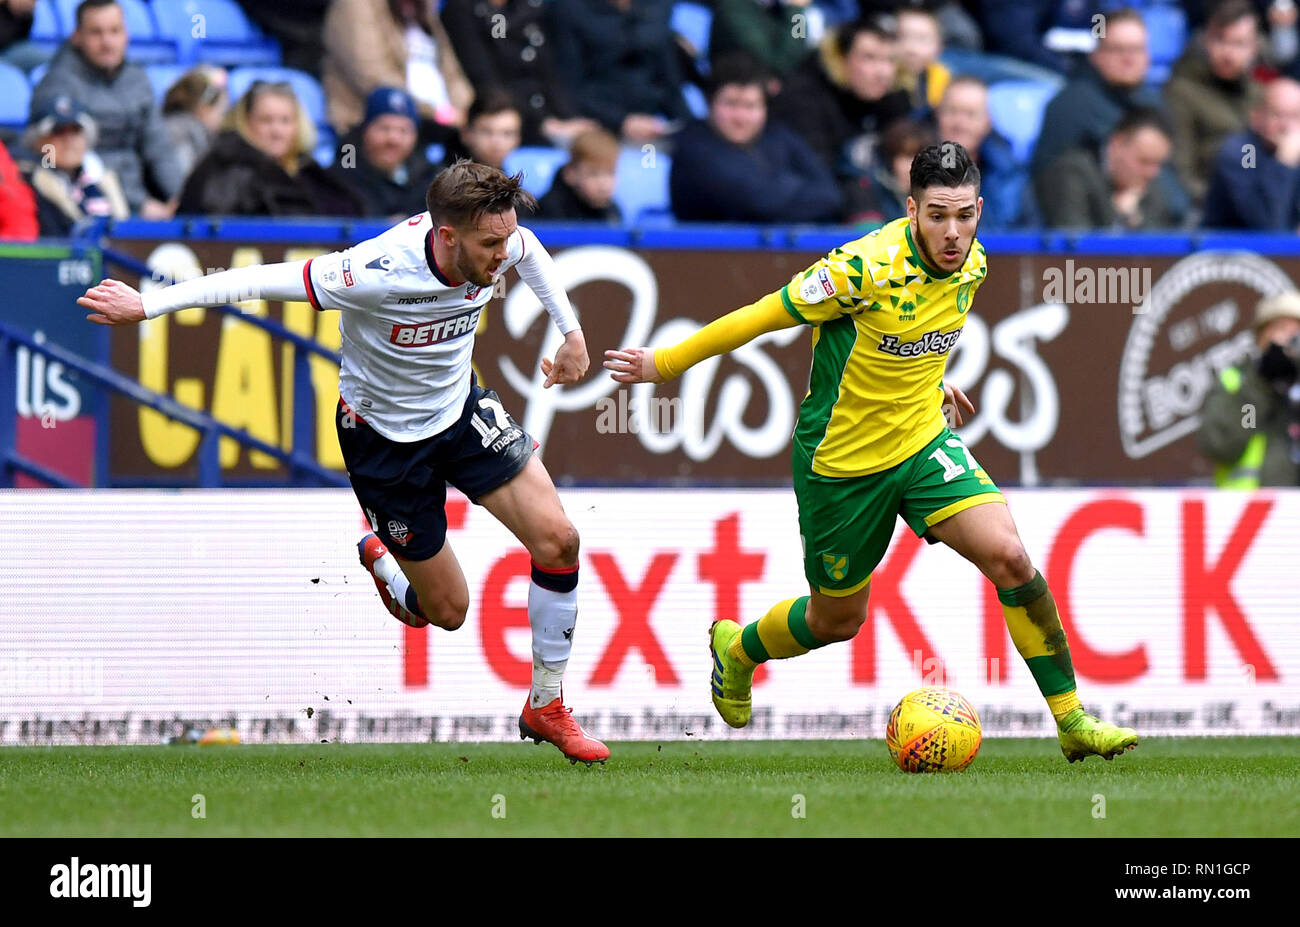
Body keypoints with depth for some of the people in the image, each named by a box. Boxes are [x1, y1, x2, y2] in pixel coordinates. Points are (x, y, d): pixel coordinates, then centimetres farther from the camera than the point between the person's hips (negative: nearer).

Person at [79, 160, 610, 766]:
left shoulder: (497, 246, -18)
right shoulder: (378, 272, -37)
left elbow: (529, 249, 11)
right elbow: (261, 280, -29)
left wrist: (570, 331, 9)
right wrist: (146, 305, -27)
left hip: (462, 410, 5)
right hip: (385, 437, -5)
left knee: (557, 539, -10)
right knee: (447, 612, 2)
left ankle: (546, 709, 9)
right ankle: (380, 561, 39)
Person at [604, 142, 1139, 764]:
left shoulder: (971, 265, -6)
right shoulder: (865, 268, -27)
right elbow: (763, 316, -16)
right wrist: (664, 365, -9)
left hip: (924, 441, 5)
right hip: (841, 462, -5)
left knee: (1009, 557, -16)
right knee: (838, 620, 12)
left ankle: (1072, 722, -8)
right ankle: (738, 649, 46)